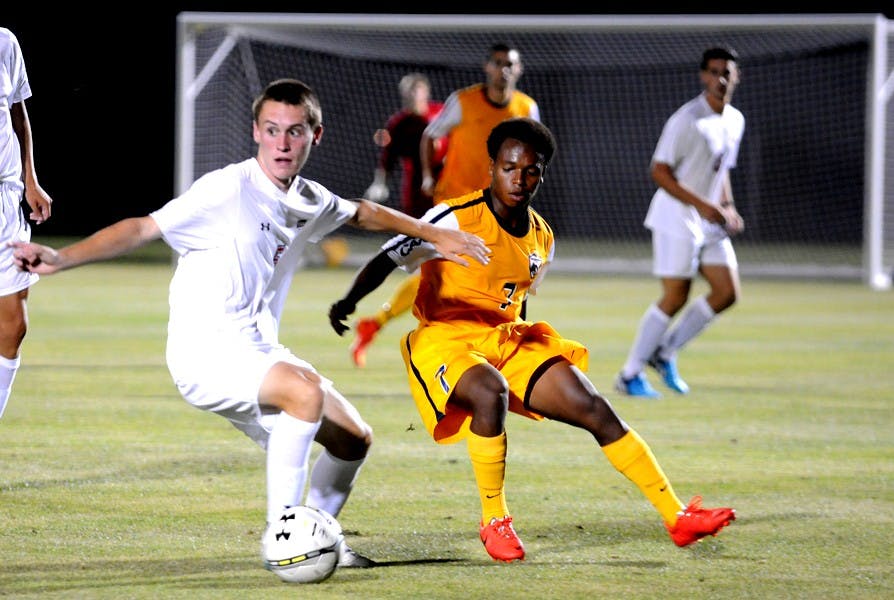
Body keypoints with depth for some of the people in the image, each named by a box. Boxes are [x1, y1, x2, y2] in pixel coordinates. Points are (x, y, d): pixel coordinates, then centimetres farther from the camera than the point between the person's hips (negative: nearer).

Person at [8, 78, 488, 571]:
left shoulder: (308, 201, 8)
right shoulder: (228, 190, -15)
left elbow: (364, 214, 30)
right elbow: (144, 228, -19)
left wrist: (436, 235, 32)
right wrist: (60, 259, -29)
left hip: (260, 354, 8)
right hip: (206, 352, -8)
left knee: (354, 439, 10)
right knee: (306, 390, -33)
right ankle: (281, 529, -24)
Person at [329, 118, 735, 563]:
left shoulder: (542, 239, 9)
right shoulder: (458, 218, -12)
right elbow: (388, 258, -14)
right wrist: (350, 300, -29)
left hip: (508, 342, 6)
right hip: (443, 339, -6)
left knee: (594, 409, -7)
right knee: (491, 392, -38)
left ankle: (677, 517, -2)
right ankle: (494, 522, -20)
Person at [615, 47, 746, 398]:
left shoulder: (735, 120, 9)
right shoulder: (686, 120, -17)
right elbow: (659, 172, -19)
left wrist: (728, 208, 6)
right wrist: (702, 205, -25)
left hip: (710, 224, 8)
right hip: (676, 219, -8)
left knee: (727, 292, 0)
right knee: (675, 298, -9)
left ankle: (664, 353, 14)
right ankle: (630, 375, 1)